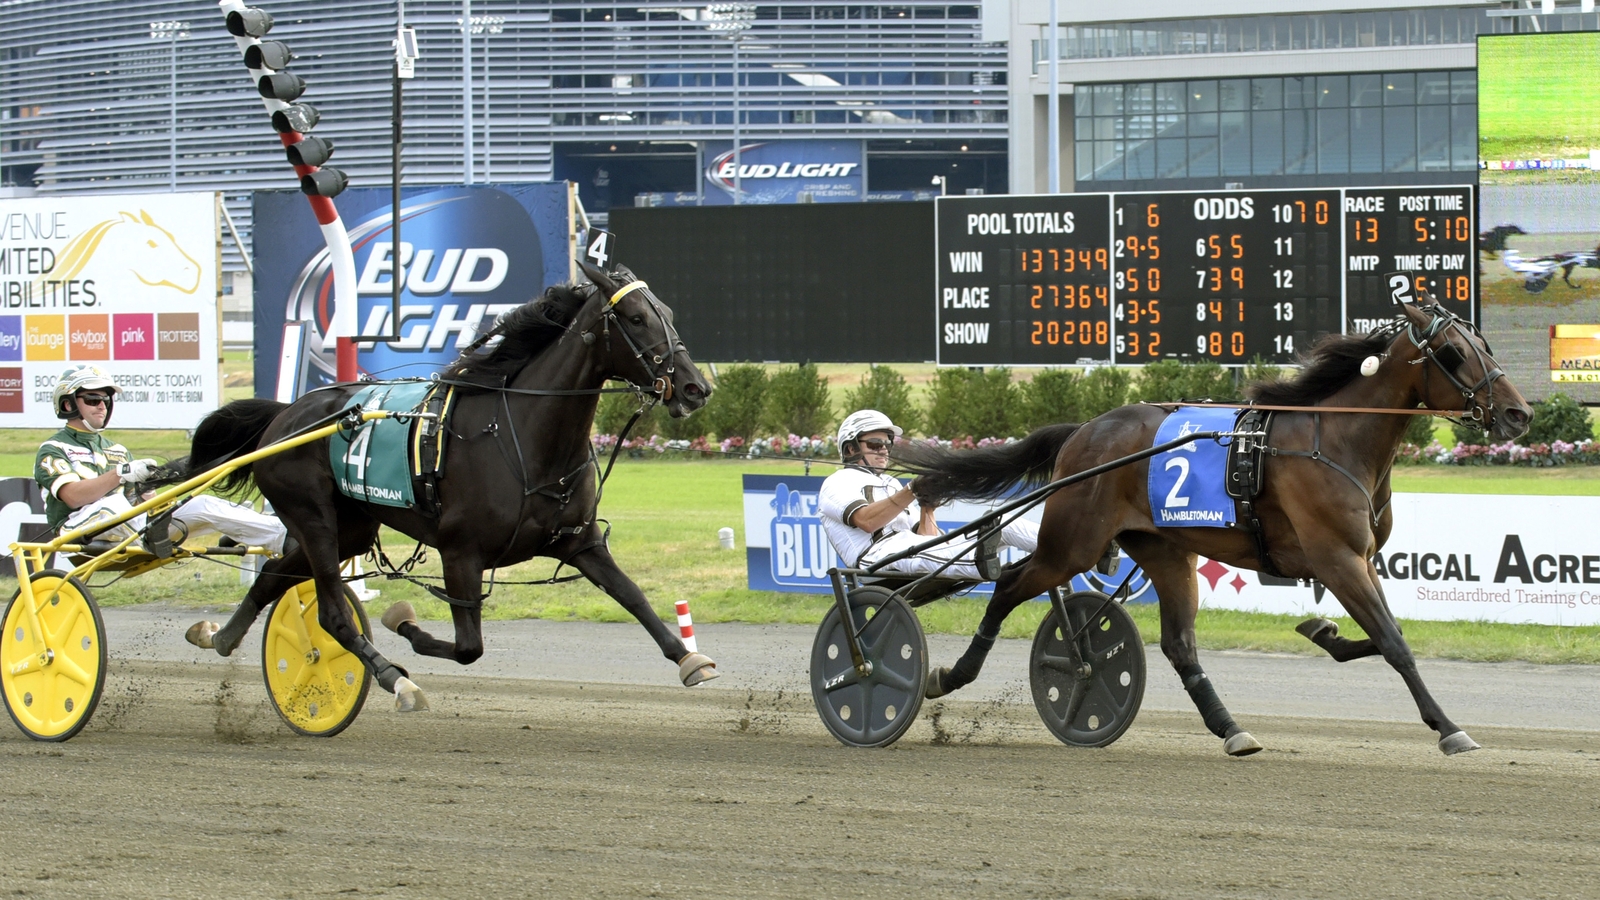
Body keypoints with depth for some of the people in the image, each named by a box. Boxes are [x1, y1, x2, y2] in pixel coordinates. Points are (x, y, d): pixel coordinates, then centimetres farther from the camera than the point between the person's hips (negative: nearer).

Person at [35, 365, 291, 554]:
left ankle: (284, 539, -24)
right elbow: (73, 496, -15)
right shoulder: (53, 450, 6)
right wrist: (122, 474, -24)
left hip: (130, 530, 5)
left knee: (204, 505, -10)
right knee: (110, 504, -38)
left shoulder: (116, 450, 28)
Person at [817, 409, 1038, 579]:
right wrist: (913, 491, -16)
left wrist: (927, 511, 0)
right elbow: (867, 521, -10)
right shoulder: (838, 482, 15)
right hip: (879, 552, -8)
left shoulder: (891, 484, 36)